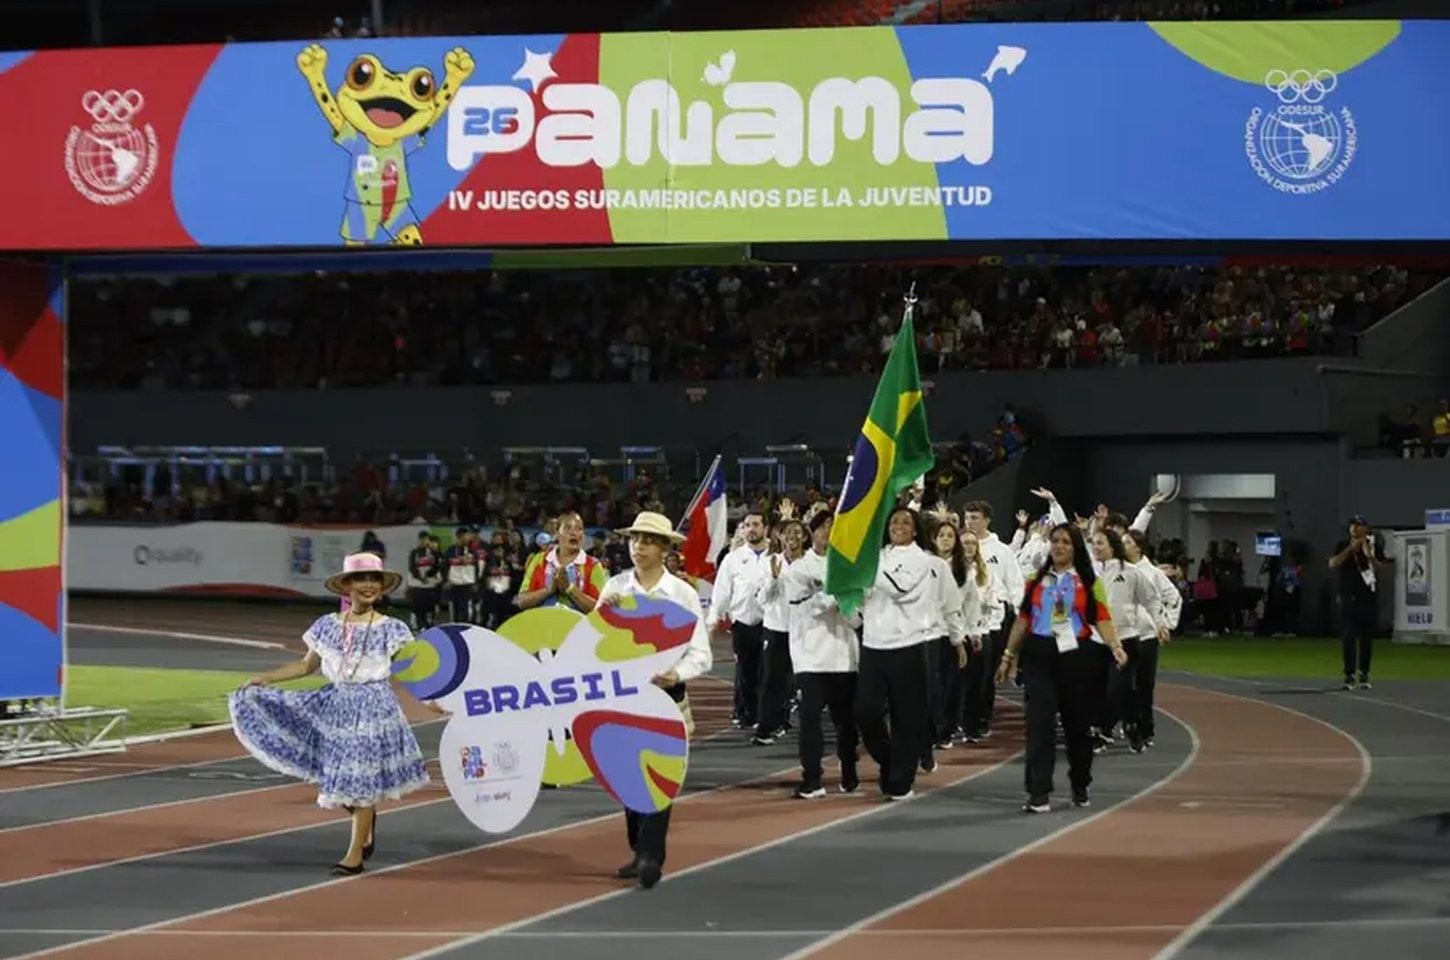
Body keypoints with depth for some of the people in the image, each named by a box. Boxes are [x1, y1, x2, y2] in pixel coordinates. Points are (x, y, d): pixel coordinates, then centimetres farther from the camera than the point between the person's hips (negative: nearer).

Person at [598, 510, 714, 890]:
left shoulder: (683, 594, -4)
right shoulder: (615, 587, 2)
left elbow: (700, 654, -5)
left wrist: (677, 674, -24)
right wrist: (601, 611, -16)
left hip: (665, 693, -3)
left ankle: (651, 857, -12)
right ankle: (639, 851, 20)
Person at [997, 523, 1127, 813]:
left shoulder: (1089, 582, 1)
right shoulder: (1036, 580, 9)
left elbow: (1101, 618, -8)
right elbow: (1023, 619, 11)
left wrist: (1115, 645, -24)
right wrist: (1009, 655, 10)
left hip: (1076, 655, -1)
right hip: (1039, 655, 1)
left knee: (1077, 722, 10)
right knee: (1040, 723, -8)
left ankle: (1080, 787, 27)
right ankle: (1039, 794, -9)